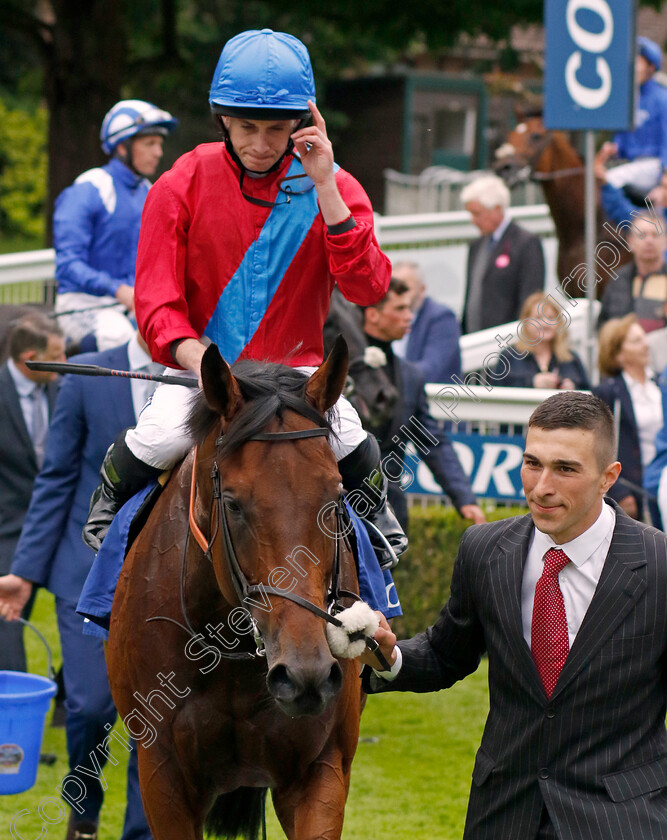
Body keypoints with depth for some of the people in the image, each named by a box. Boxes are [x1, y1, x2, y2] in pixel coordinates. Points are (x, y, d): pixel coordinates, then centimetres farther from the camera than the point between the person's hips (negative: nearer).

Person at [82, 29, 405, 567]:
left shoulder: (332, 188, -5)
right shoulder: (182, 187, -7)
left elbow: (368, 288, -18)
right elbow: (156, 302, -9)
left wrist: (325, 189, -25)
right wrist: (200, 362, -30)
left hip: (295, 366, 1)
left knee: (346, 437, -25)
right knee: (162, 436, -28)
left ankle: (374, 507, 12)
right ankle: (112, 500, 8)